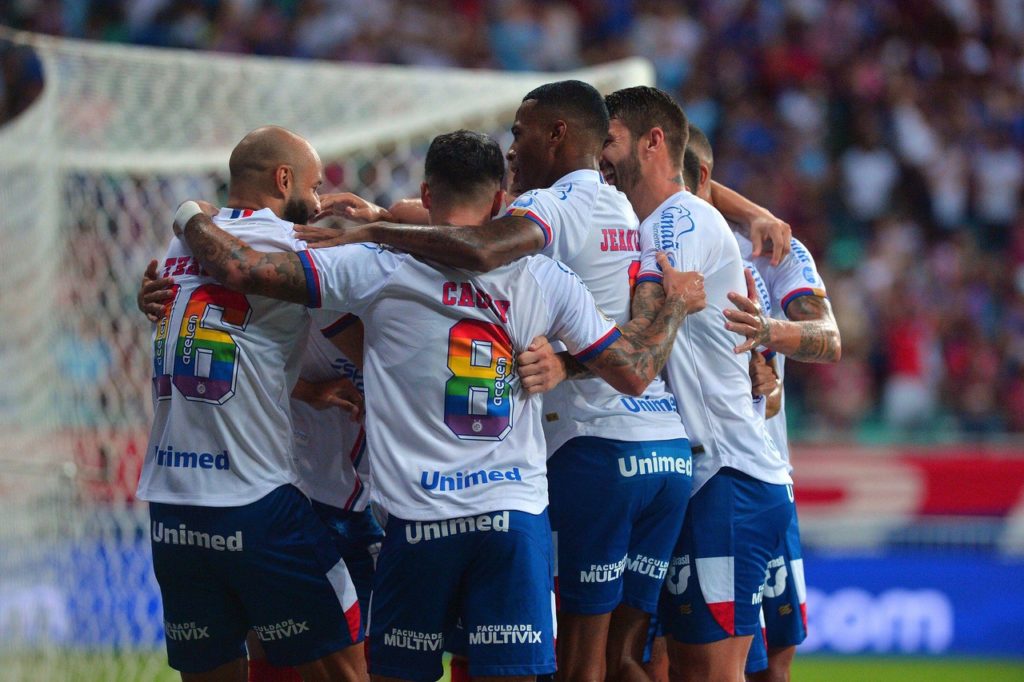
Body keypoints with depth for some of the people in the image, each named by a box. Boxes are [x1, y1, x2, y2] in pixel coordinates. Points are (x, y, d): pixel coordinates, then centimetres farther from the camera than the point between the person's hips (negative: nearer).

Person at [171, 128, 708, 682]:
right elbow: (635, 373, 10)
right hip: (517, 513, 1)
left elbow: (243, 269, -3)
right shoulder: (546, 279, 5)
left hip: (418, 517, -1)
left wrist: (191, 218, 17)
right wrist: (676, 304, 28)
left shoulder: (380, 268, -1)